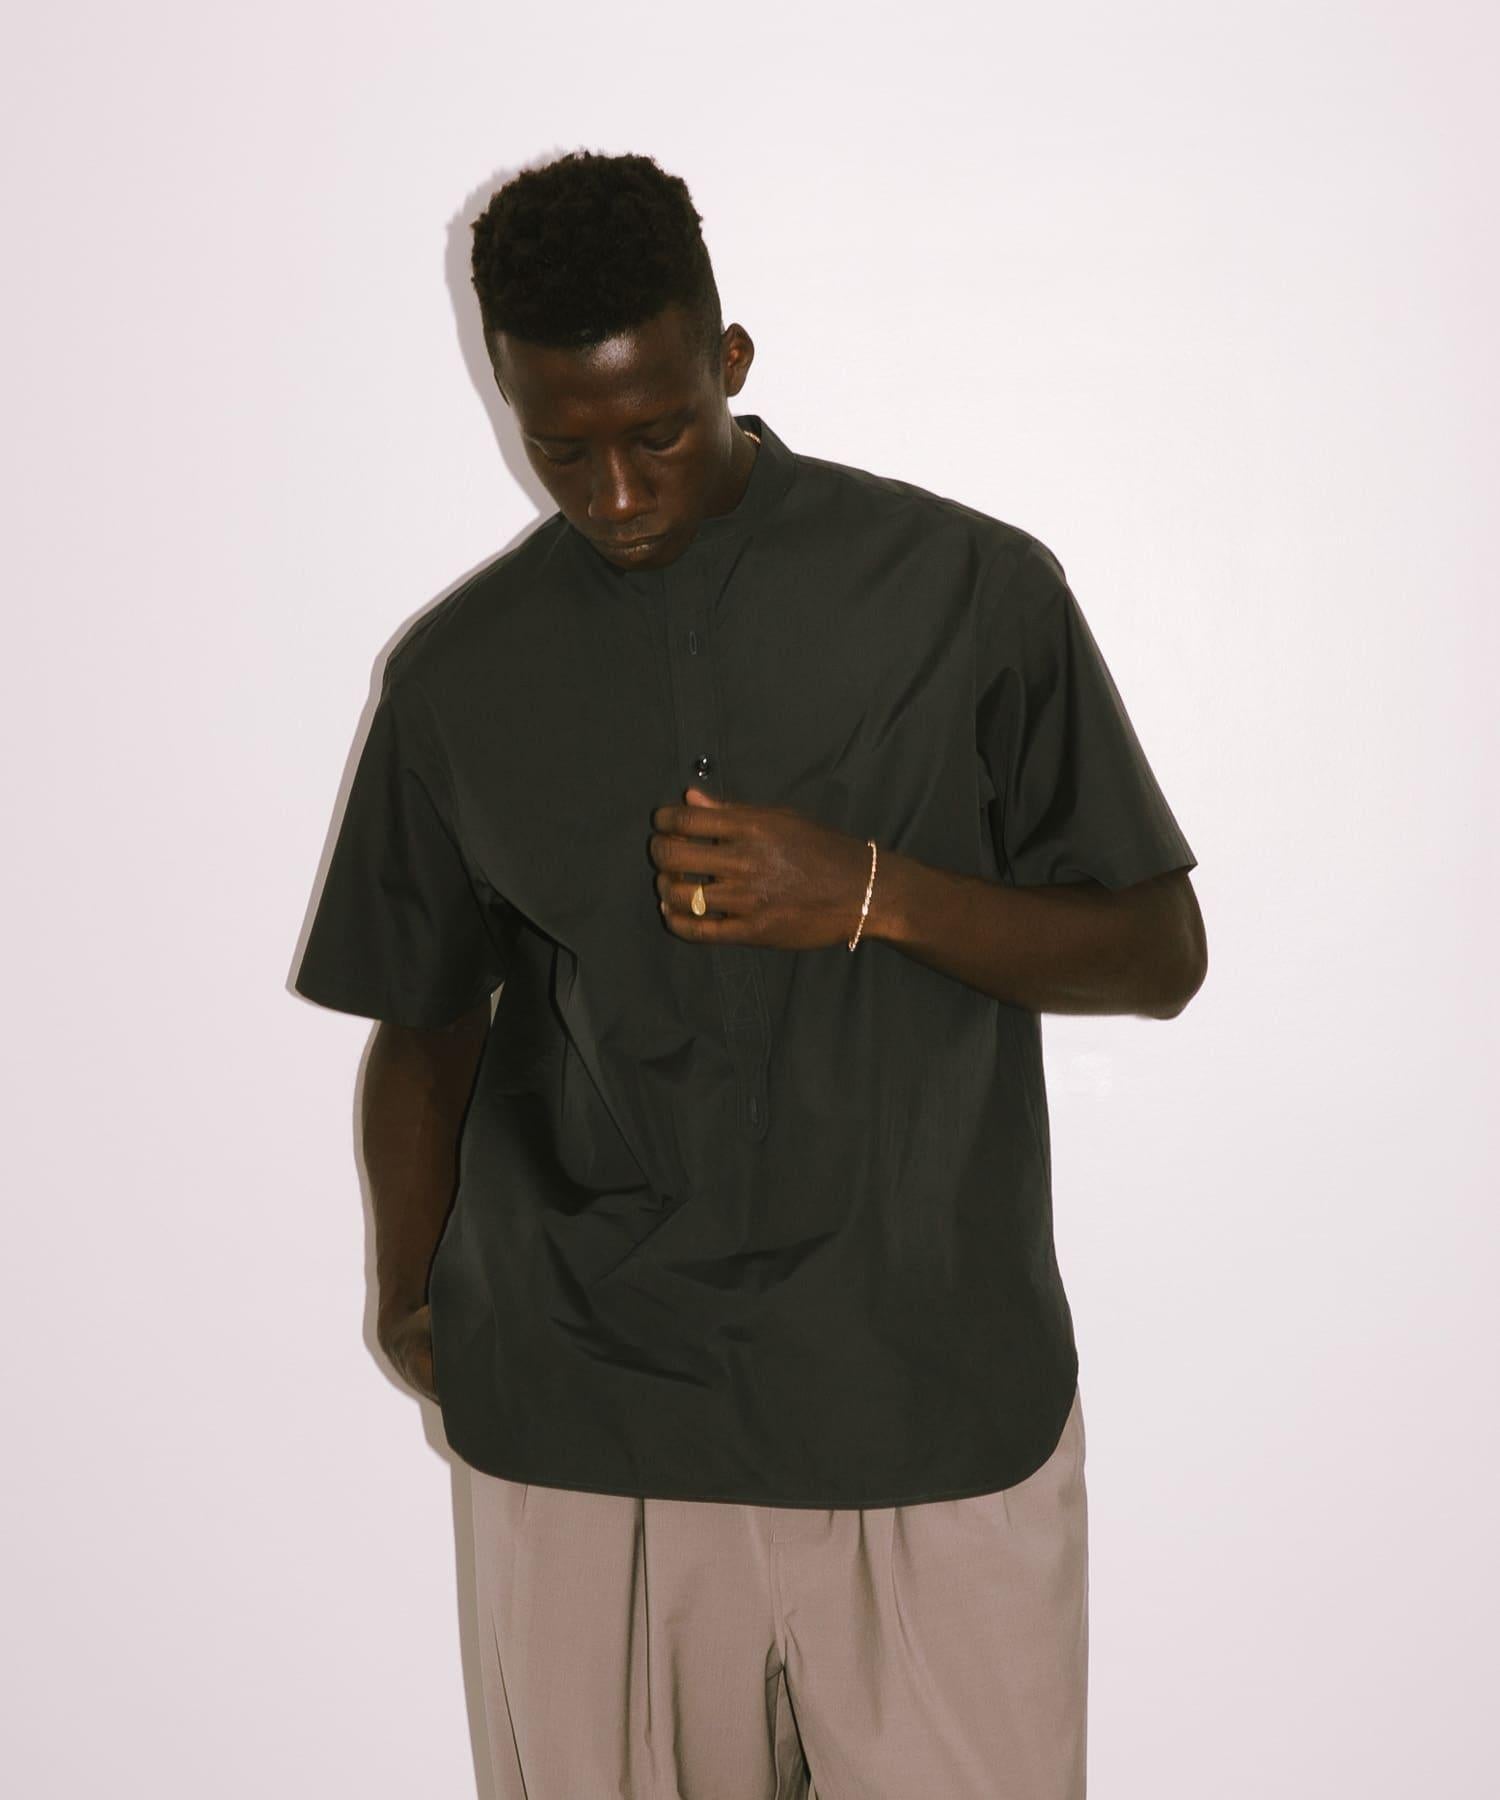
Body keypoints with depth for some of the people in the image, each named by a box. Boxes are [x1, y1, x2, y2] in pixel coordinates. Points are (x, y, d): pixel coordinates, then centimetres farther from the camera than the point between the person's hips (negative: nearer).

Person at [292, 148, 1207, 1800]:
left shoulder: (970, 590, -3)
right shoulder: (459, 669, 5)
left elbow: (1159, 954, -1)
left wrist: (873, 893, -14)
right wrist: (411, 1302, 7)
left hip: (934, 1400, -1)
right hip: (574, 1410, 2)